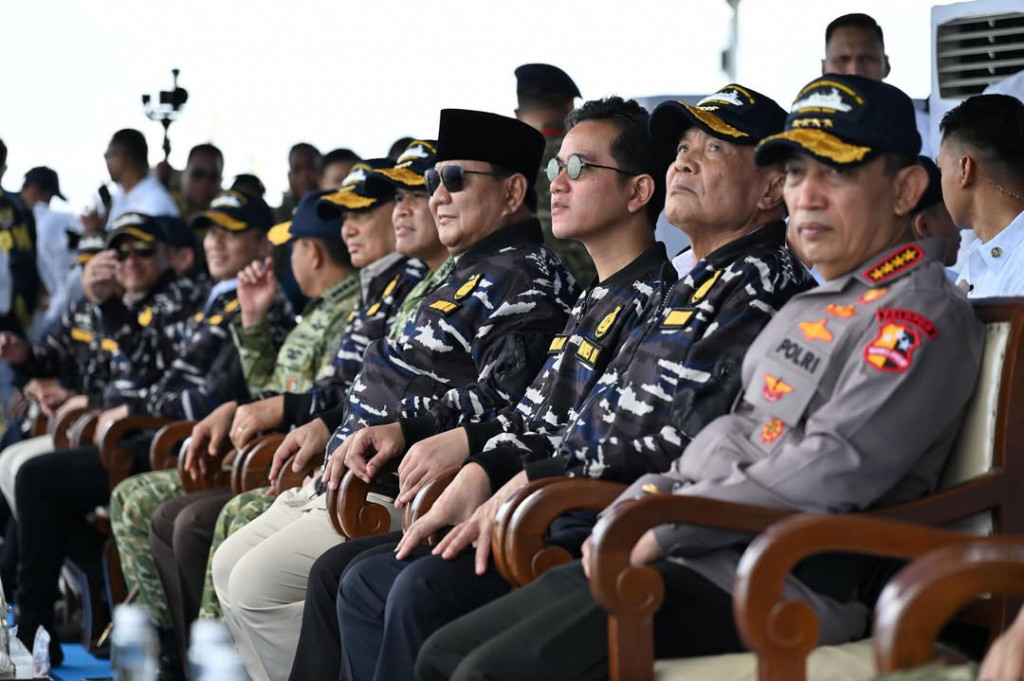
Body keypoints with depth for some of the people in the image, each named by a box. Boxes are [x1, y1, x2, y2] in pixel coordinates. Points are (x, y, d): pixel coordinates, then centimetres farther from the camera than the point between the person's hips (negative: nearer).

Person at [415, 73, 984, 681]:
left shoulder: (924, 316, -7)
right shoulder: (808, 308, 25)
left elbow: (833, 472, -19)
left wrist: (663, 529, -16)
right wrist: (645, 500, 5)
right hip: (694, 557, 10)